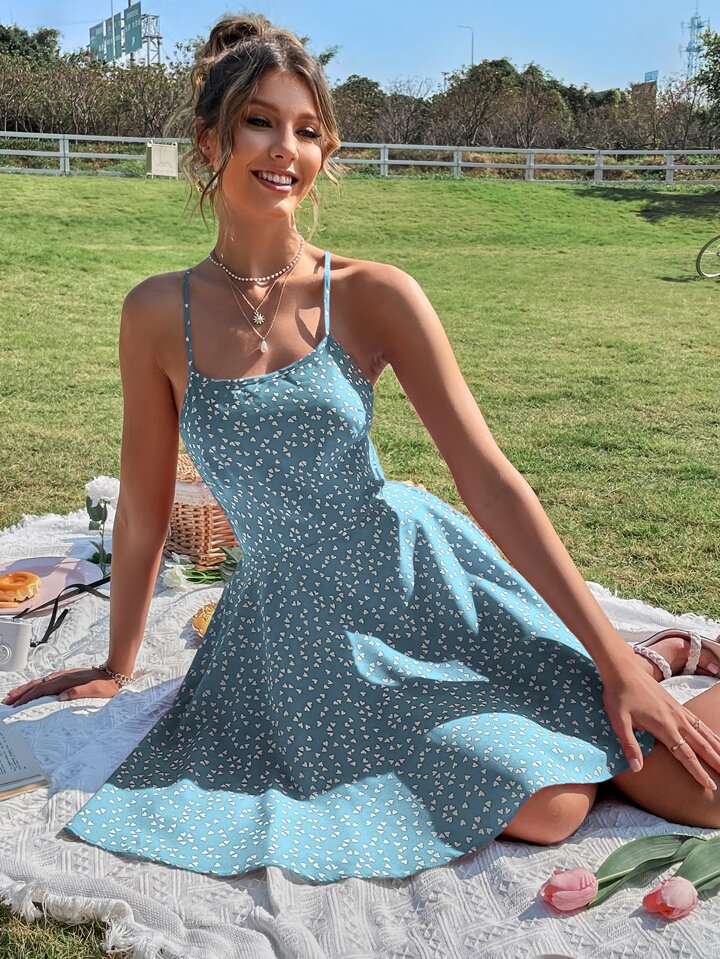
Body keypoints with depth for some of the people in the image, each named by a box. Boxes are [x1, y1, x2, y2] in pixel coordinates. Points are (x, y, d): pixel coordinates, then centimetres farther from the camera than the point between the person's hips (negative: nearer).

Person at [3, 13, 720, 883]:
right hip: (301, 625, 1)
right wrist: (116, 667, 14)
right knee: (545, 809, -17)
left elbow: (488, 476, -12)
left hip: (418, 575, 0)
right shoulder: (159, 314, -5)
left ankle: (646, 658, 28)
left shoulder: (374, 295, -9)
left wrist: (614, 661, -13)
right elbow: (143, 509, 4)